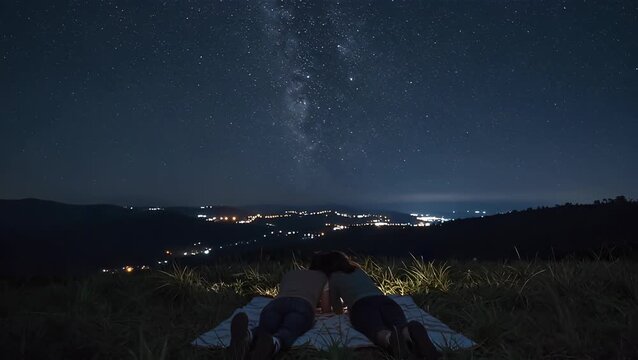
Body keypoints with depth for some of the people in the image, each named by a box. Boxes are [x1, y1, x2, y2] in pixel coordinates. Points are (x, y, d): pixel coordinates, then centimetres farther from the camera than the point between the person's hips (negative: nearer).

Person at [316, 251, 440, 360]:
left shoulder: (333, 278, 26)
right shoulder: (358, 270, 40)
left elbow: (338, 310, 31)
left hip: (362, 306, -4)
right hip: (385, 300, 4)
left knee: (379, 332, -32)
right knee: (400, 327, -24)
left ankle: (391, 338, -66)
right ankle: (412, 333, -58)